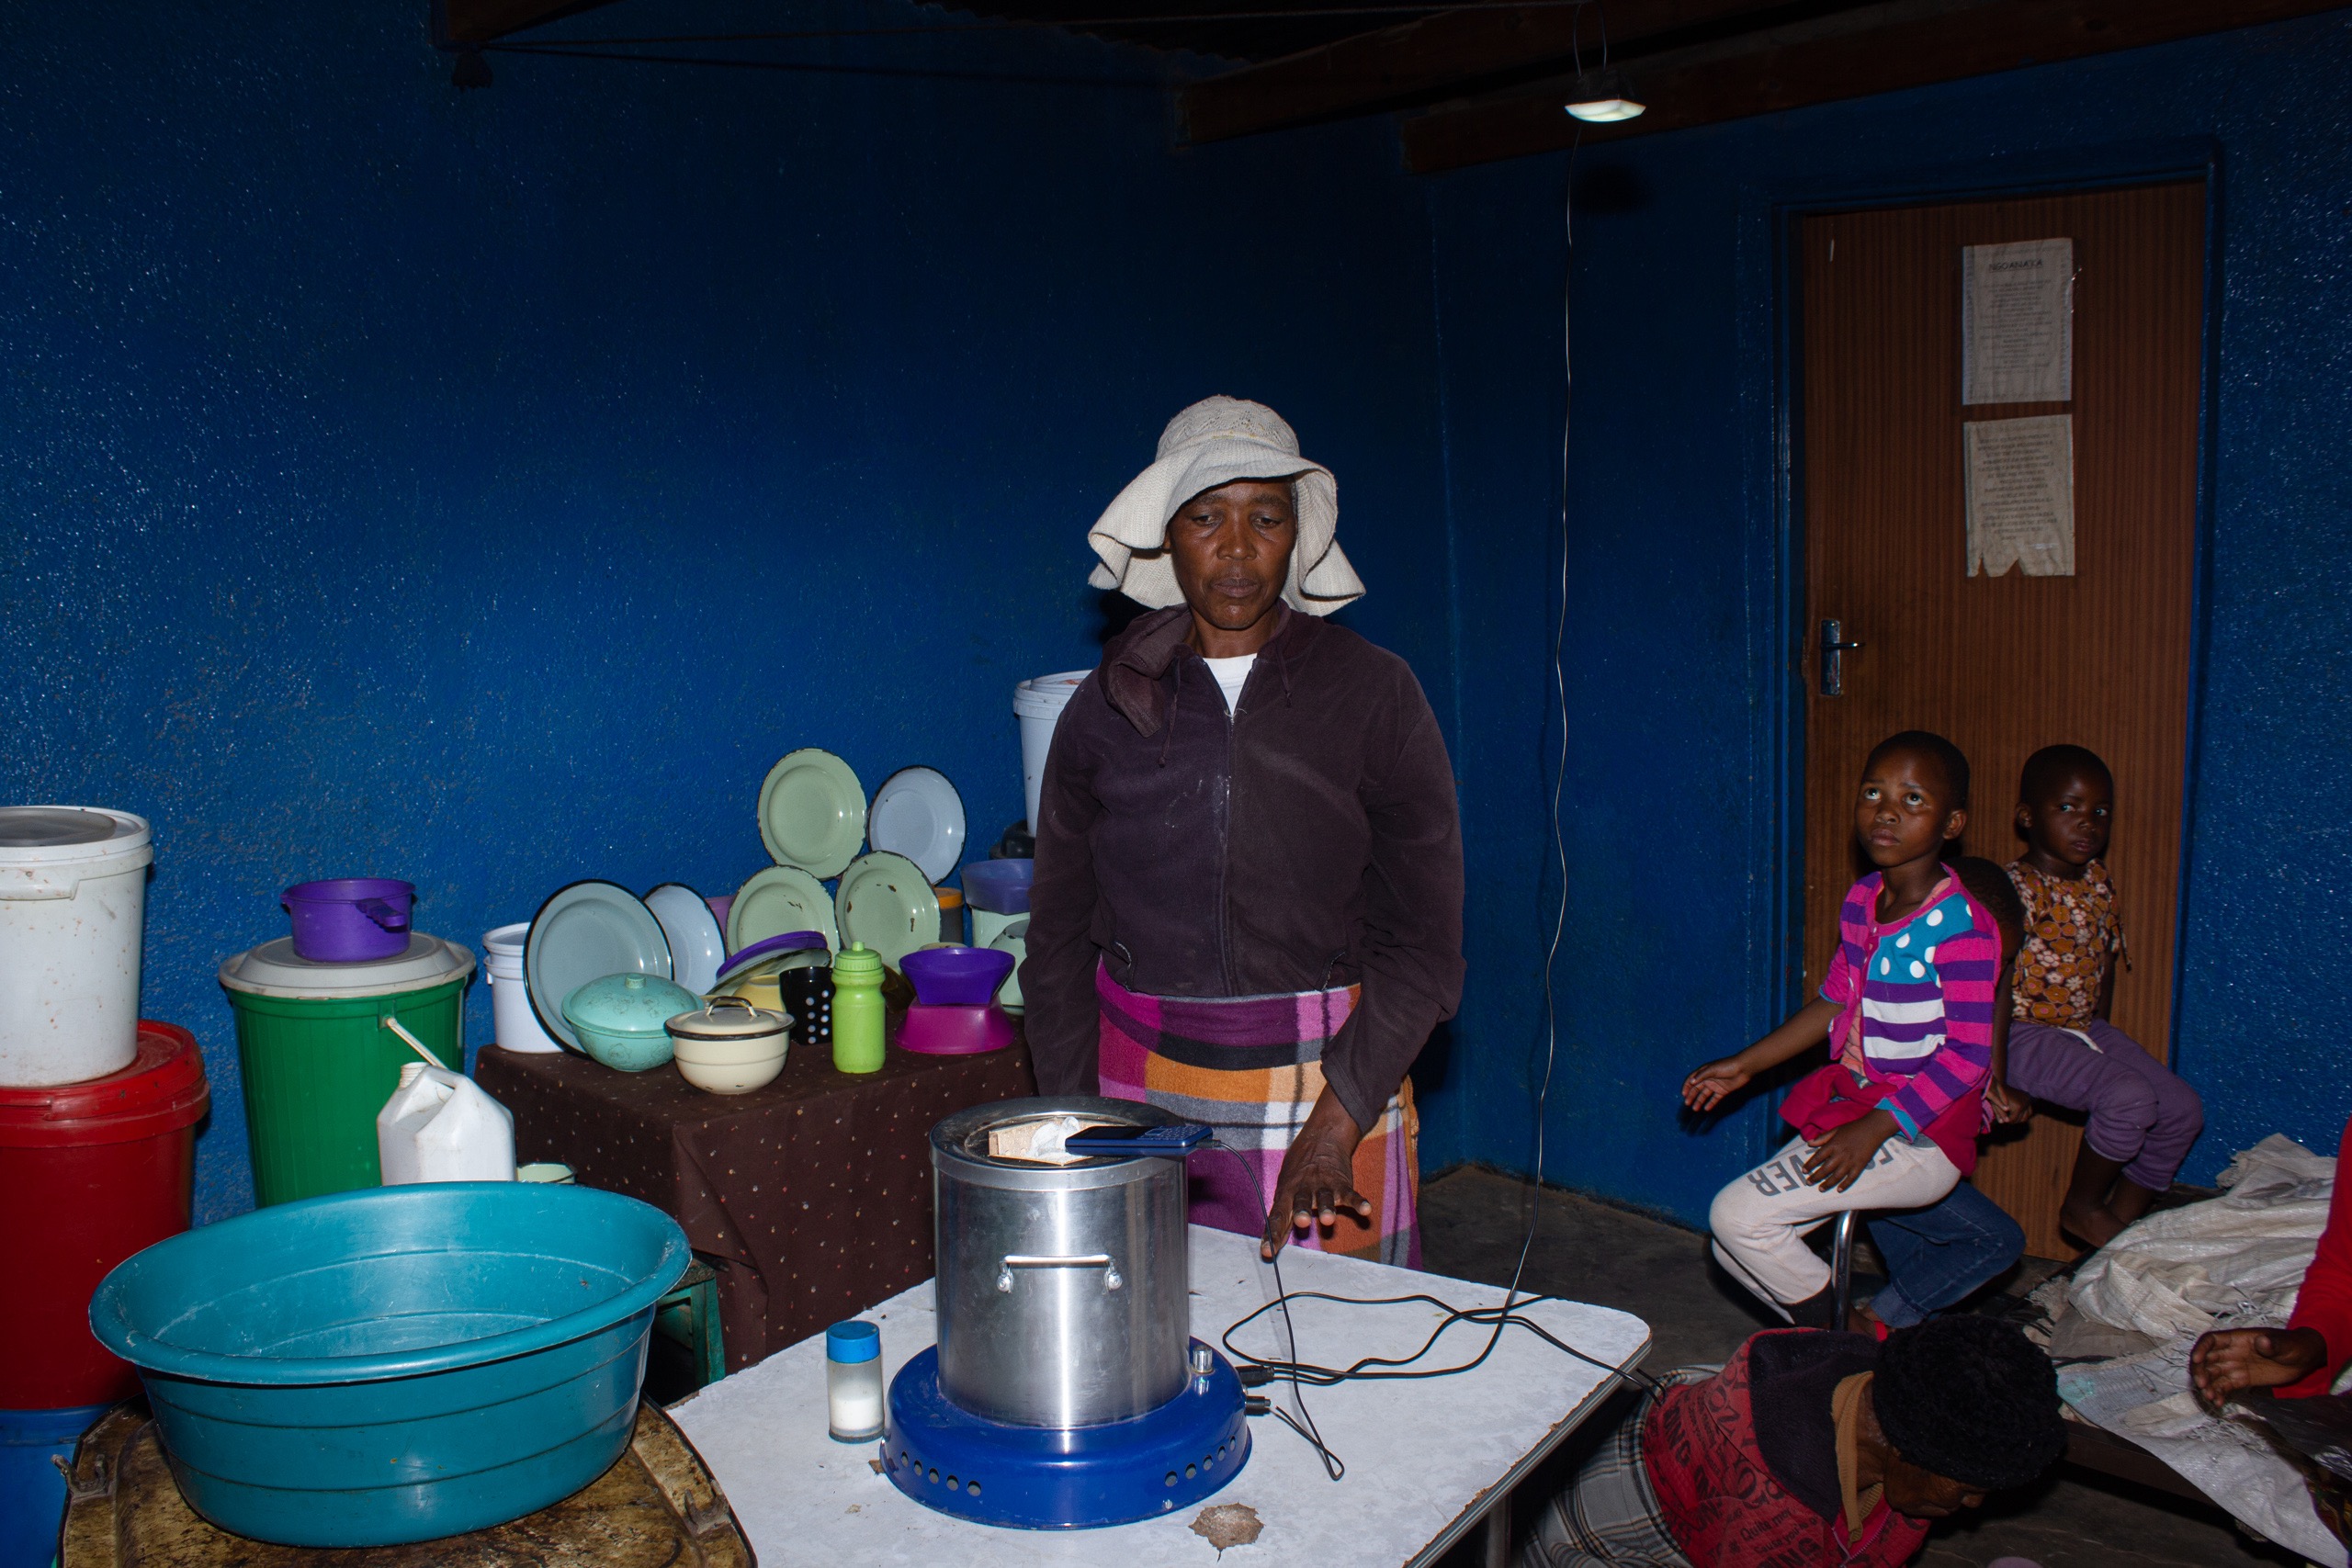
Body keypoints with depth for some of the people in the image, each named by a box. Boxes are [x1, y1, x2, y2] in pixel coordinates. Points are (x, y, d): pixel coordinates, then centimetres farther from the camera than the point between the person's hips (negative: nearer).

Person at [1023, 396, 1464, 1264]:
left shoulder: (1372, 693, -2)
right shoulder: (1106, 704, 3)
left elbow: (1423, 941, -4)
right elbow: (1058, 938, 7)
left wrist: (1335, 1126, -14)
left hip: (1328, 1075, -1)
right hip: (1143, 1077, 1)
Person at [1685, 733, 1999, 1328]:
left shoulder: (1960, 928, -19)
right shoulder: (1861, 901, 5)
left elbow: (1968, 1055, -21)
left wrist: (1872, 1129, -25)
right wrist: (1744, 1065, 15)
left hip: (1922, 1134, -8)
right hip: (1851, 1106, 8)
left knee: (1737, 1214, -17)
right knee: (1733, 1246, 5)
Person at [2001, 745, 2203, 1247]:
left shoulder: (2099, 882, 7)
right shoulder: (2015, 887, -19)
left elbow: (2104, 966, 19)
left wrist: (2095, 1031, 10)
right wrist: (1999, 1078, -23)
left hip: (2084, 1028, 9)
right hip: (2027, 1033, -9)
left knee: (2183, 1110, 4)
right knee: (2129, 1098, -26)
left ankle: (2123, 1220, 17)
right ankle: (2082, 1207, -1)